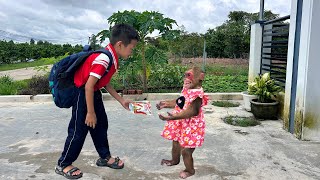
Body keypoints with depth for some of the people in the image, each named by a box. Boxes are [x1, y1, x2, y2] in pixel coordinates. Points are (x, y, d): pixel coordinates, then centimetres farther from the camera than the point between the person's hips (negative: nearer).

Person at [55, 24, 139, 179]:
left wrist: (121, 100, 11)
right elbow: (89, 86, -28)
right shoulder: (103, 59, -29)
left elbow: (106, 83, 9)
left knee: (101, 125, 16)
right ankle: (63, 165, 20)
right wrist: (90, 112, -20)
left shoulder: (112, 57, 1)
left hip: (94, 93, 10)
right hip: (82, 94, -9)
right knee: (79, 130, 1)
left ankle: (105, 157, 32)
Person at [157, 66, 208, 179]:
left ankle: (190, 170, 27)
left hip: (191, 126, -10)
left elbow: (191, 111, -37)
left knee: (186, 150, 0)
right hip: (181, 124, 10)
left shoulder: (197, 94, -28)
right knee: (176, 143, 26)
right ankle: (175, 160, 55)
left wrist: (173, 117, -45)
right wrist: (166, 104, 18)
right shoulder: (187, 90, 4)